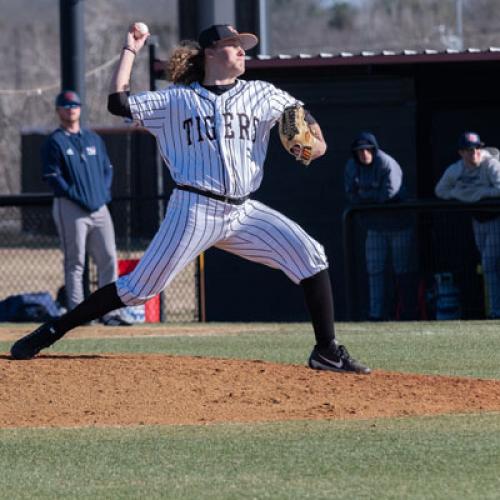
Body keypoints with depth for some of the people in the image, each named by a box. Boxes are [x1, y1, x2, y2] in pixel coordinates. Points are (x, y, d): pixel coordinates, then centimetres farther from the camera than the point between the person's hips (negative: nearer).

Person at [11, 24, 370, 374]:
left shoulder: (259, 94, 12)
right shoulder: (176, 99, 5)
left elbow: (300, 113, 19)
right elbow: (119, 103, 1)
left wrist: (315, 139, -2)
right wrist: (130, 52, 4)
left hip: (243, 212, 4)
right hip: (195, 211, -4)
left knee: (310, 256, -11)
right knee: (139, 288, -9)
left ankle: (327, 352, -3)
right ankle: (50, 333, 1)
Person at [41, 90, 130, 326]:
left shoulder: (94, 139, 18)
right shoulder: (54, 142, 0)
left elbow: (107, 168, 21)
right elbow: (52, 177, -8)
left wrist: (104, 192, 4)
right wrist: (78, 198, -14)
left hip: (99, 207, 6)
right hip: (70, 208, -6)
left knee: (109, 259, 2)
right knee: (75, 262, -5)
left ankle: (108, 311, 6)